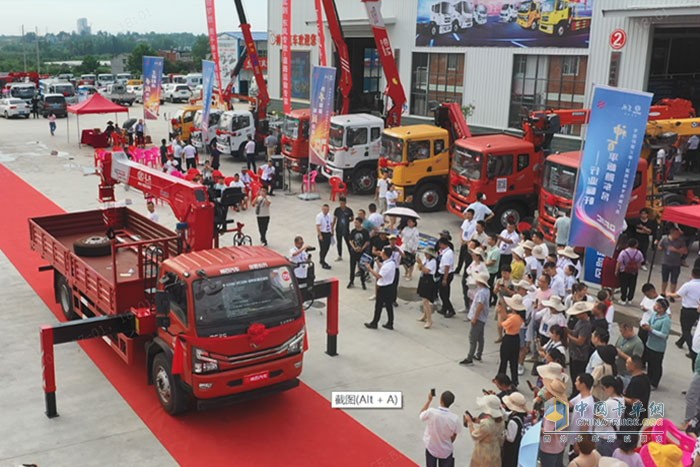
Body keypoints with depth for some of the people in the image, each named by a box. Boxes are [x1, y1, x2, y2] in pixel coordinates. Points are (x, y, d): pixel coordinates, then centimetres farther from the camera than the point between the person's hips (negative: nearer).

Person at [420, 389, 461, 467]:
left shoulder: (431, 412, -27)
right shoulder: (454, 418, -25)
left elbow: (420, 415, -2)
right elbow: (454, 436, -8)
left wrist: (429, 400, 1)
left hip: (431, 448, 1)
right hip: (446, 450, -1)